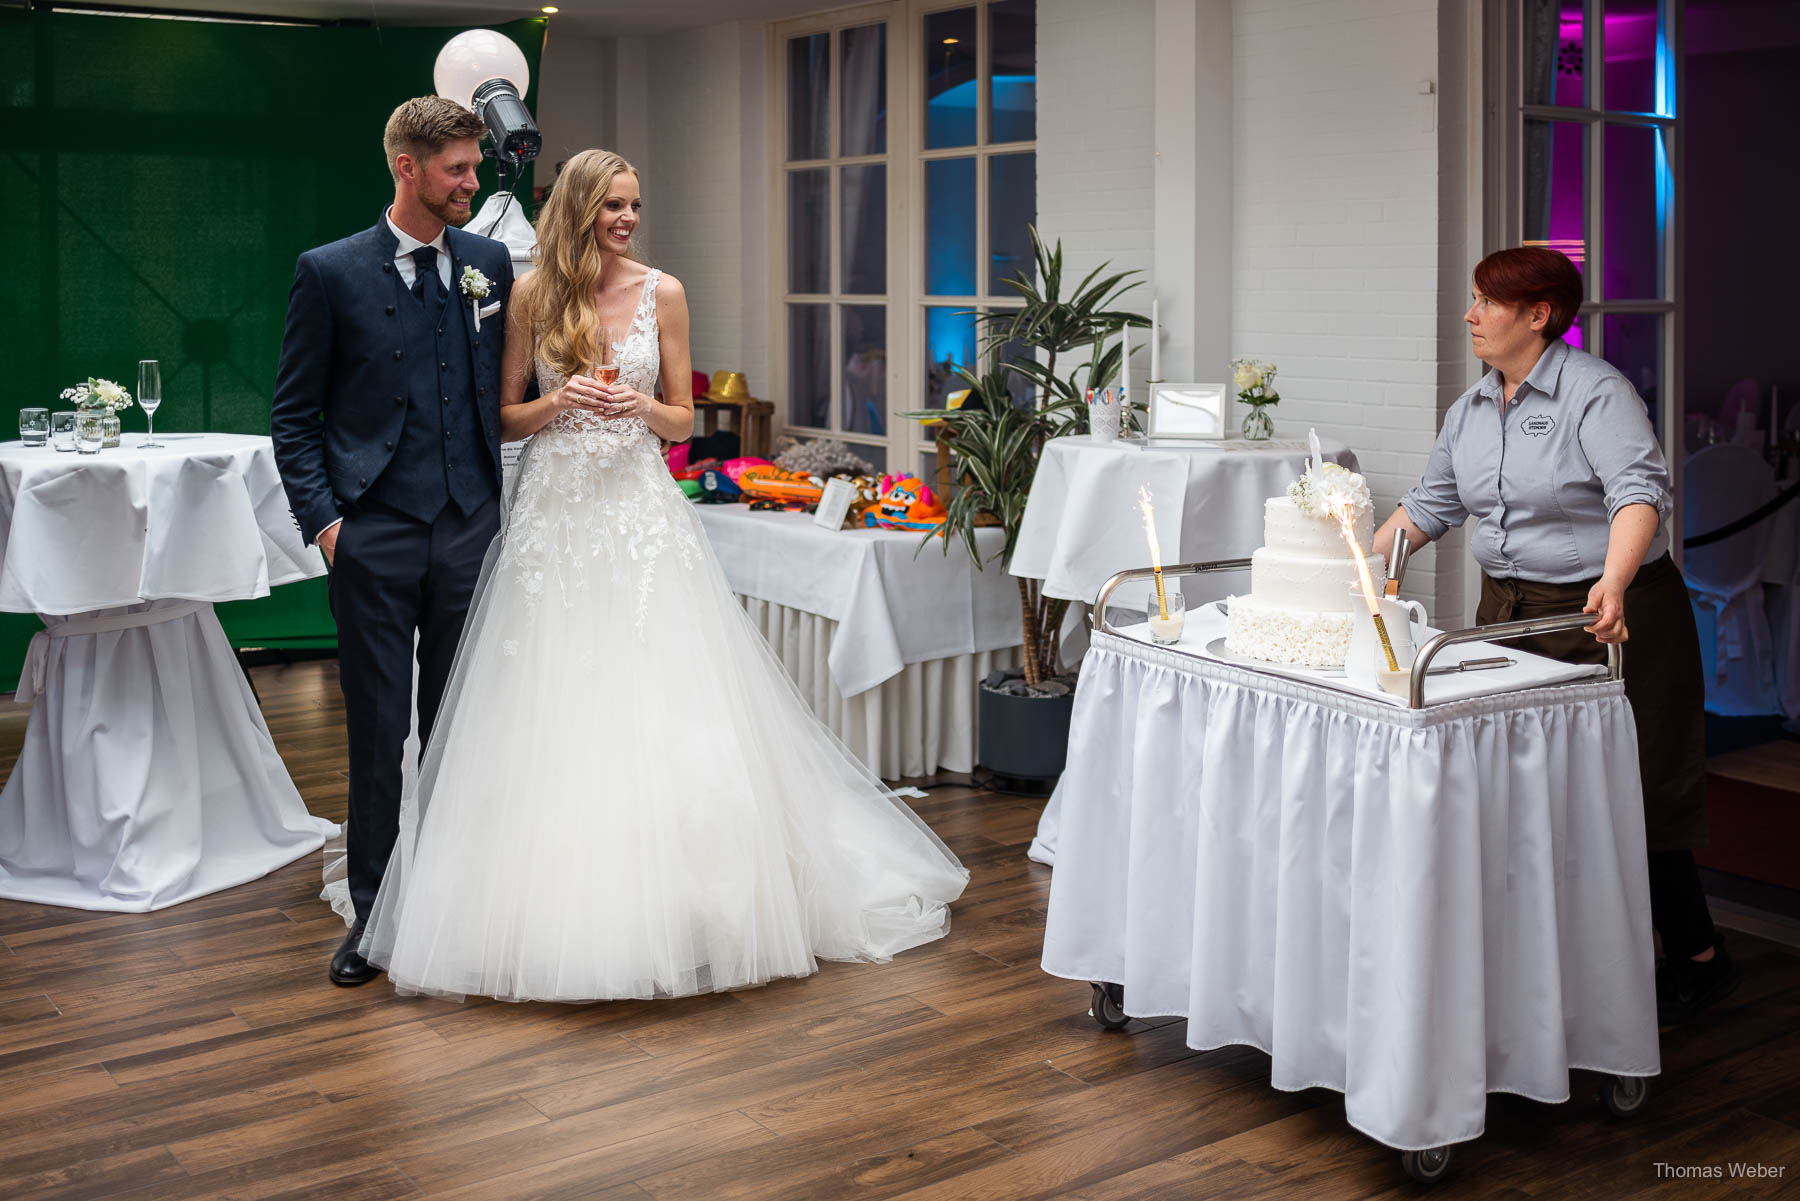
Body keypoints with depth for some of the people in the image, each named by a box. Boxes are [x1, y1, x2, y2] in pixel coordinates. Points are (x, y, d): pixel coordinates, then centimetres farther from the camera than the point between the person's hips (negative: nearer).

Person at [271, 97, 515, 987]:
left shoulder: (490, 264, 8)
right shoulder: (329, 273, -1)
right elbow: (294, 416, 1)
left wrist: (507, 504, 7)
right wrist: (323, 518, -8)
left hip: (470, 532, 3)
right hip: (374, 540, -3)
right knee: (378, 731, 3)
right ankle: (372, 912, 16)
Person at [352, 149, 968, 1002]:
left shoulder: (662, 293, 5)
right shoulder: (532, 294, 4)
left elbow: (683, 420, 9)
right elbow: (503, 417, 8)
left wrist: (642, 407, -12)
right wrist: (557, 403, -12)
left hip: (641, 511, 0)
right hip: (554, 514, 0)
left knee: (663, 707, -4)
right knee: (554, 716, -1)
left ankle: (674, 919, 8)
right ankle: (560, 917, 11)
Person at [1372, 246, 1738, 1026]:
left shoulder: (1597, 392, -12)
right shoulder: (1471, 409, 11)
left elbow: (1639, 490, -26)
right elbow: (1431, 504, 20)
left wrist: (1613, 583, -41)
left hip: (1611, 615, -7)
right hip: (1508, 611, 7)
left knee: (1628, 793, -3)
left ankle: (1698, 961, 13)